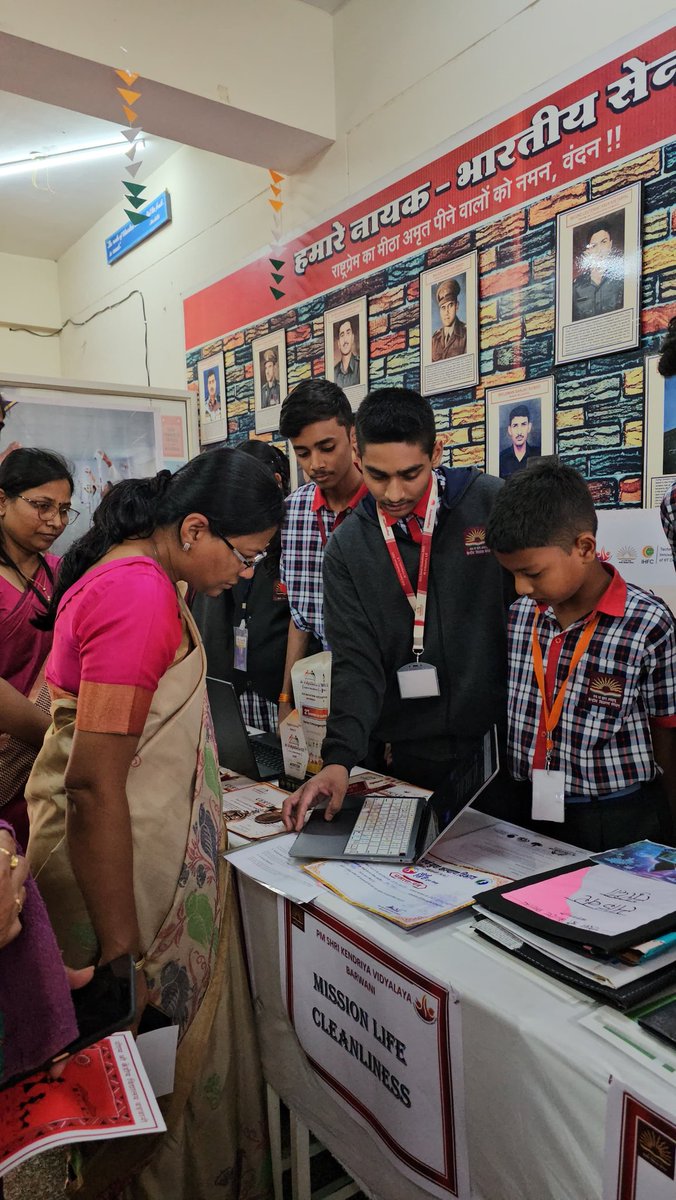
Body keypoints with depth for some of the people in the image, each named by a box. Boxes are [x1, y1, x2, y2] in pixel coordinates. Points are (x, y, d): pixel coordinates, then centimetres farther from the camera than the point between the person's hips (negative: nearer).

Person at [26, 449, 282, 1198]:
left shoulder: (129, 569, 7)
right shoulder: (142, 596, -24)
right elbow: (94, 783, -27)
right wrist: (122, 950, -22)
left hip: (145, 838, 10)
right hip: (124, 857, -10)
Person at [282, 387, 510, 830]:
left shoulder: (494, 504, -8)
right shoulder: (347, 548, -1)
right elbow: (357, 664, -6)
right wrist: (340, 759, -19)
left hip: (503, 742, -1)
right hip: (409, 757, 2)